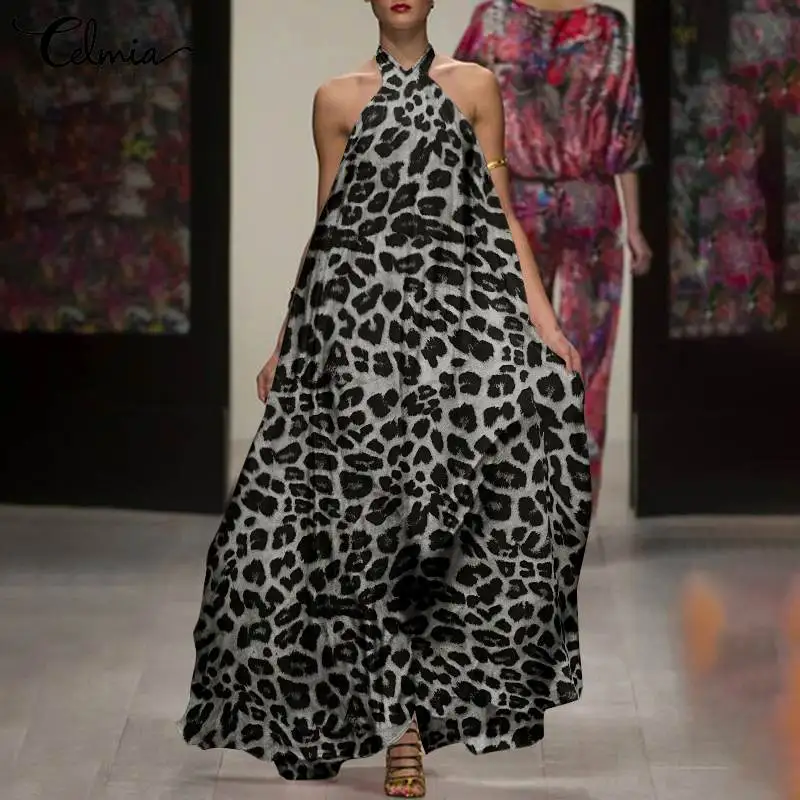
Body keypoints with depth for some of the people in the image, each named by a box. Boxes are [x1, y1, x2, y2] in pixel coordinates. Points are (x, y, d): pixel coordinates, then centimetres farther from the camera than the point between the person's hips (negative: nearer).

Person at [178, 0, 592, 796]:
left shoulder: (474, 86, 12)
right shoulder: (338, 99, 12)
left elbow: (500, 212, 8)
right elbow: (326, 226, 15)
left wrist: (544, 318, -2)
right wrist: (286, 341, 12)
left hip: (457, 298, 0)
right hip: (359, 312, 0)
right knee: (366, 501, -11)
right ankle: (402, 717, -1)